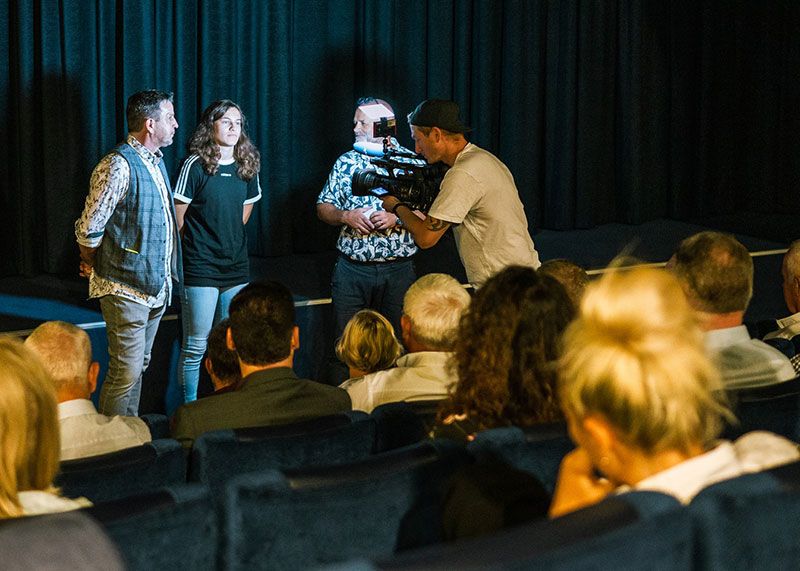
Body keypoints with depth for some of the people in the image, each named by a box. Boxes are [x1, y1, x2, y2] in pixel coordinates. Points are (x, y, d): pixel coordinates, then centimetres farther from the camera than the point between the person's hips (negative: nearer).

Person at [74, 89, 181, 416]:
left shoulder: (155, 161, 12)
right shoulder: (119, 166, -18)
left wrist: (167, 277, 17)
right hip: (127, 289, -9)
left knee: (138, 367, 17)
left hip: (156, 287, 9)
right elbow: (88, 230, -16)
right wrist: (94, 267, 0)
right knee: (125, 375, -7)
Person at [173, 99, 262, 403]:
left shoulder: (247, 166, 8)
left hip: (236, 267, 5)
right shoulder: (195, 165, -9)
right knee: (196, 347, -3)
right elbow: (178, 217, -6)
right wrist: (198, 244, 3)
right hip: (200, 269, -5)